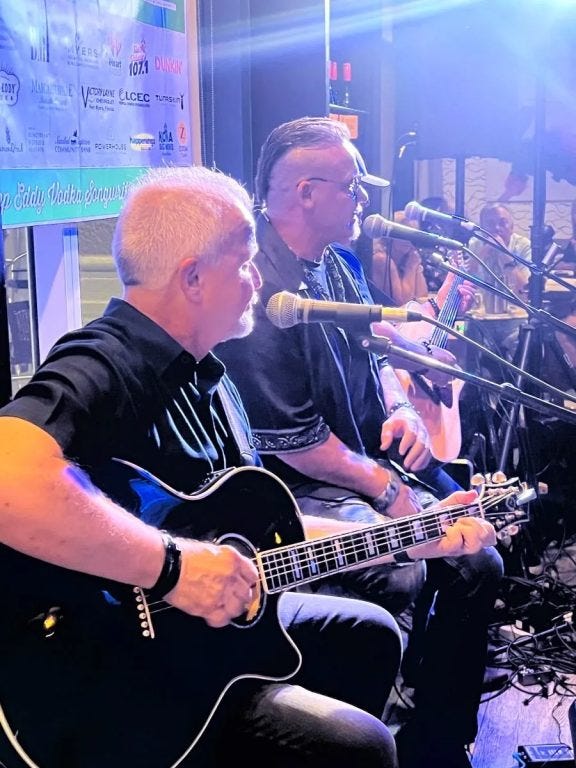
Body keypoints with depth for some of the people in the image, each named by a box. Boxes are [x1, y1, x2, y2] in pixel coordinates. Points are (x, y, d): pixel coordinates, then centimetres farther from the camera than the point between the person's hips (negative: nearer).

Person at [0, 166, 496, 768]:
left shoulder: (206, 379, 8)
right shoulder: (102, 367, -24)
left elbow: (267, 531, 12)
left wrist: (416, 538, 10)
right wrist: (174, 565, -35)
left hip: (216, 622, 10)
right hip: (101, 682, -10)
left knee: (370, 635, 22)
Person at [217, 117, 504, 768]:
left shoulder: (336, 263, 10)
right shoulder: (262, 288, -20)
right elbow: (289, 441, -22)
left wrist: (401, 406, 3)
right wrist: (385, 489, -14)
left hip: (371, 466, 10)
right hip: (293, 491, -9)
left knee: (478, 563, 0)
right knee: (398, 573, -31)